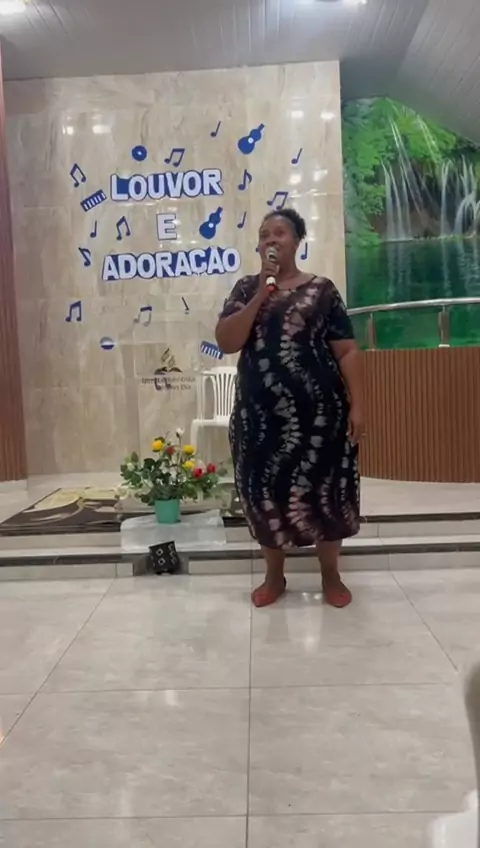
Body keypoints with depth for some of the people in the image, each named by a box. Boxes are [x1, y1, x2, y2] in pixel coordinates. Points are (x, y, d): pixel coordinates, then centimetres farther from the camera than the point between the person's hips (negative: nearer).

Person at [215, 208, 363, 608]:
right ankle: (274, 576, 27)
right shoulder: (247, 288, 7)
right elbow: (226, 342, -6)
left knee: (324, 491, 6)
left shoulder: (321, 289, 2)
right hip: (261, 413, 2)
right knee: (266, 491, 8)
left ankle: (331, 576, 25)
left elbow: (347, 352, 0)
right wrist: (261, 294, -12)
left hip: (318, 411, -1)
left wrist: (356, 405, -8)